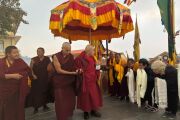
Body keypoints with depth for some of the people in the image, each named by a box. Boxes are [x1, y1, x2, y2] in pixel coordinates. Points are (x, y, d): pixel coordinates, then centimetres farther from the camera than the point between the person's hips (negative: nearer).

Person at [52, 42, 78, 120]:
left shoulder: (71, 56, 2)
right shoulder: (56, 56, -10)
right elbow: (58, 70, -15)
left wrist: (78, 70, -13)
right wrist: (71, 73, -20)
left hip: (70, 81, 4)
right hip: (60, 82, -3)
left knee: (70, 98, 8)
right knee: (61, 100, 2)